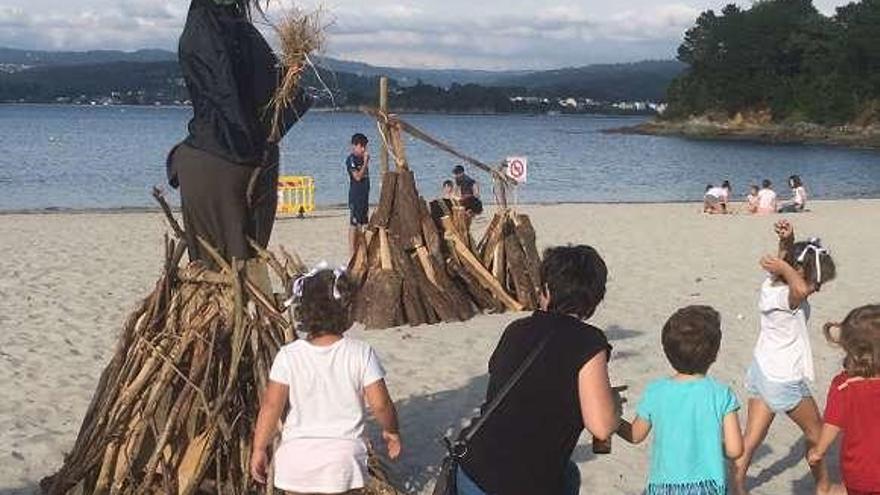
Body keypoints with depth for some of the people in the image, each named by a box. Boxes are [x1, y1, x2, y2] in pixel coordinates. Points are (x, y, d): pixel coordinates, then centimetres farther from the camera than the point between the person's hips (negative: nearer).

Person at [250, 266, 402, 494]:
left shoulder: (288, 356, -7)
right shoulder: (361, 354, -9)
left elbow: (271, 406, -7)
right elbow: (380, 404, -9)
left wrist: (259, 449, 4)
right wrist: (391, 431, 11)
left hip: (297, 454, 1)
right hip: (343, 456, -1)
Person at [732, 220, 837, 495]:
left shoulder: (771, 285, -4)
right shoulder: (787, 297, -29)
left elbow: (785, 260, 9)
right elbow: (799, 289, -52)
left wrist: (787, 242, -13)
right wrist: (785, 268, -33)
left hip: (761, 370, 7)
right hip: (784, 381, -7)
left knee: (752, 437, 10)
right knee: (815, 432, 17)